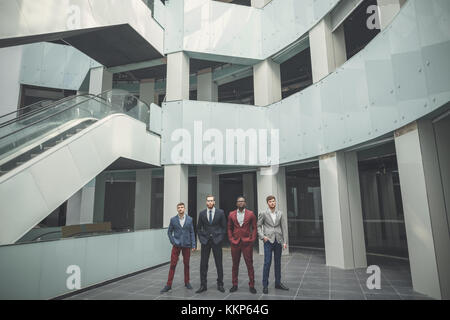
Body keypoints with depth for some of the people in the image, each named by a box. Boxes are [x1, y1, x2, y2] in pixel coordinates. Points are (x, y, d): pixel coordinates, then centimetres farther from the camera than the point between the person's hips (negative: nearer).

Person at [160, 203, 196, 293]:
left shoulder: (189, 219, 0)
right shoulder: (173, 220, 0)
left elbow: (192, 232, 3)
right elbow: (169, 232, 9)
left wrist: (193, 245, -2)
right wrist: (172, 241, -2)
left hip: (186, 245, 1)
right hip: (176, 245, 0)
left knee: (186, 264, 10)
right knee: (173, 265, 0)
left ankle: (187, 282, 25)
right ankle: (169, 284, 9)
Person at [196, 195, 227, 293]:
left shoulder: (220, 212, -1)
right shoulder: (202, 213, 4)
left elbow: (224, 227, 3)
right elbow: (199, 228, 10)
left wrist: (221, 238, -4)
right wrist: (201, 238, 0)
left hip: (216, 241, -1)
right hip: (205, 241, 2)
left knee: (219, 264, 6)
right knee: (203, 264, 4)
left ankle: (220, 284, 20)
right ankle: (203, 285, 16)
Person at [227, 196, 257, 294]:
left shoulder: (251, 214, 2)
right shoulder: (231, 214, 6)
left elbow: (254, 228, 6)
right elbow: (229, 228, 12)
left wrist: (252, 239, -3)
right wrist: (231, 239, 2)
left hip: (247, 243, -1)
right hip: (235, 243, 2)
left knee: (249, 264, 2)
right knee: (235, 265, 9)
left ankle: (252, 285, 13)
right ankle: (234, 285, 20)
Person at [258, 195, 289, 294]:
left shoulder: (280, 214, 6)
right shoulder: (263, 213, -1)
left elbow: (284, 228, 5)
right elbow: (258, 226, 2)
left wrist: (285, 241, 0)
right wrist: (262, 236, -10)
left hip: (278, 240, 3)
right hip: (268, 241, -3)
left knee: (278, 262, 12)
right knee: (267, 263, -4)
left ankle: (278, 283, 26)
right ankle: (265, 285, 7)